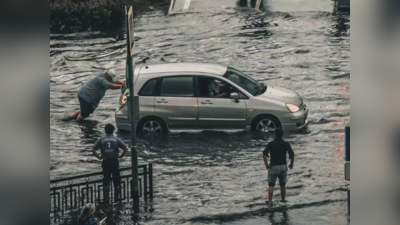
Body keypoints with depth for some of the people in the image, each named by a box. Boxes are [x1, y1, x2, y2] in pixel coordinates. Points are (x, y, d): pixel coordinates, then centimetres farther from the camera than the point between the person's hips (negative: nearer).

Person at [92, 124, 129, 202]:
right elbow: (126, 148, -8)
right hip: (115, 161, -1)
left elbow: (93, 150, -6)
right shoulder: (116, 139, 1)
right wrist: (121, 156, 2)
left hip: (105, 162, 1)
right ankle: (116, 197, 11)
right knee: (116, 181, 9)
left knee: (106, 181, 8)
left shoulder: (101, 140, 2)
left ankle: (106, 198, 9)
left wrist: (98, 157, 3)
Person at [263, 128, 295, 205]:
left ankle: (270, 201, -10)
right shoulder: (286, 144, -2)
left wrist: (266, 165, -7)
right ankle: (283, 200, 24)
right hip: (283, 166, 2)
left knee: (271, 185, 0)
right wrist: (291, 164, 8)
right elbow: (292, 155, -7)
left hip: (273, 166, -2)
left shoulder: (271, 144, -6)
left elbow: (264, 154, -17)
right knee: (283, 185, 16)